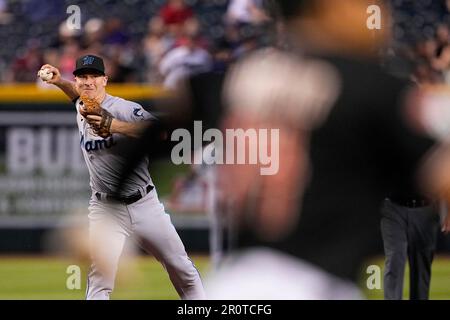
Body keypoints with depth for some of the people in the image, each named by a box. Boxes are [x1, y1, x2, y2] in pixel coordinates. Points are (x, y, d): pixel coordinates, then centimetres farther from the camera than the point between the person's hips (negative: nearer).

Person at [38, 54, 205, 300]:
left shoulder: (124, 108, -13)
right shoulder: (81, 110, 6)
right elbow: (79, 95, 33)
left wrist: (114, 126, -42)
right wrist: (59, 82, 14)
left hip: (145, 204, -2)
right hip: (106, 209, 3)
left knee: (183, 271, 6)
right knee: (100, 283, -12)